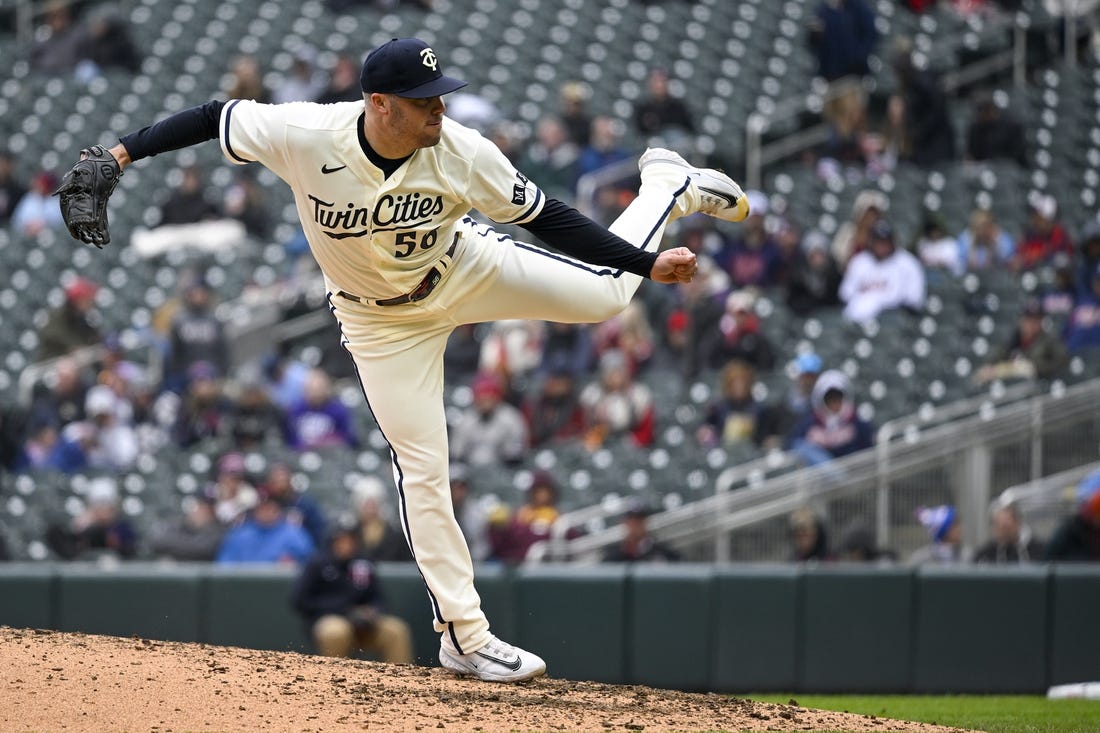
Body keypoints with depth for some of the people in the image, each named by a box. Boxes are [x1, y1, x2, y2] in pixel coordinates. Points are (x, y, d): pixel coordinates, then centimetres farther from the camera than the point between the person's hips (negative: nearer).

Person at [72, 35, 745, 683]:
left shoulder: (462, 154, -29)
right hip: (385, 318, -1)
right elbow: (214, 119, -19)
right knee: (422, 466, -2)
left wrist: (647, 264, -23)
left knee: (605, 291, 3)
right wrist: (123, 153, -25)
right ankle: (465, 635, 8)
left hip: (467, 271, 1)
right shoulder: (305, 136, -33)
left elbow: (549, 220, -21)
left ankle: (669, 187, 36)